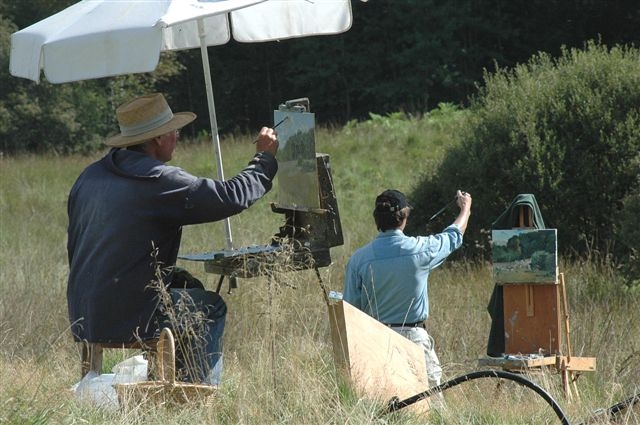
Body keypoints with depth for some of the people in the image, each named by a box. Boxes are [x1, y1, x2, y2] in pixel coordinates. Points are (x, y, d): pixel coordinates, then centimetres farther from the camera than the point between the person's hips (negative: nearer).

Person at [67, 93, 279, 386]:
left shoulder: (90, 177, 10)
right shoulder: (160, 181, -14)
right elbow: (232, 197, -14)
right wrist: (265, 158, 5)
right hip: (127, 321, -8)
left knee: (188, 287, 27)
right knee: (211, 307, 15)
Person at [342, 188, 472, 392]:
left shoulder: (359, 259, -4)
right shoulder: (421, 249, -6)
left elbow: (350, 309, 0)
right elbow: (454, 235, 15)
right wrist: (465, 208, 36)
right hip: (414, 337, -2)